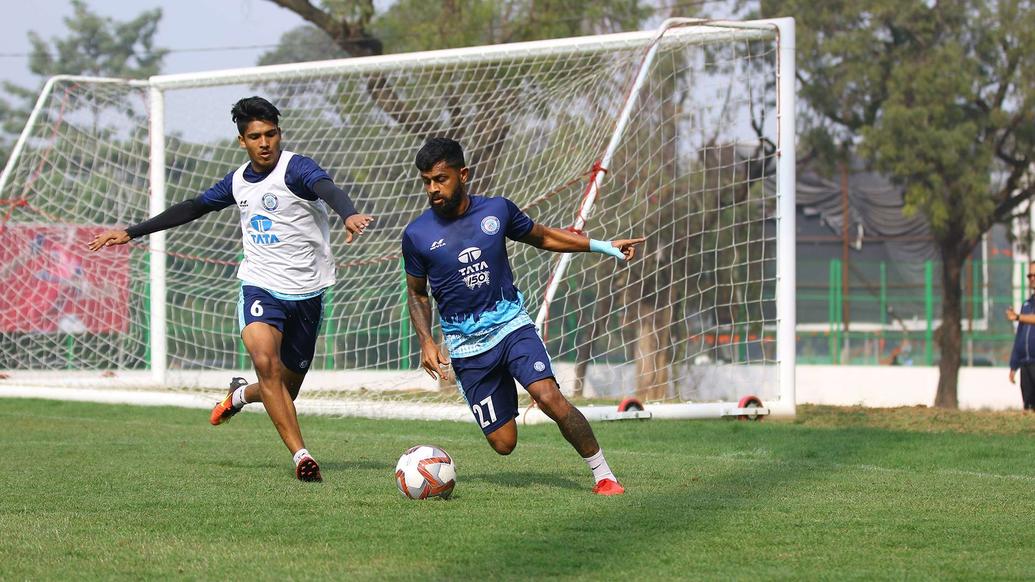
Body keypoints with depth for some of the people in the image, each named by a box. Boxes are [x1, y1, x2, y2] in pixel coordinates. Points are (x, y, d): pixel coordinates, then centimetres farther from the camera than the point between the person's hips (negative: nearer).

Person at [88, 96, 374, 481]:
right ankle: (301, 456, -25)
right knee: (265, 360, -26)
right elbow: (193, 208, 21)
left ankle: (240, 395, 43)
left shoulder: (295, 168, -10)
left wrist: (349, 215, -56)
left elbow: (327, 188, -32)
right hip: (260, 287, 2)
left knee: (286, 390, 7)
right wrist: (130, 233, 25)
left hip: (306, 293, -2)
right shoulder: (238, 181, 7)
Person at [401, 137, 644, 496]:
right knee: (503, 443, -3)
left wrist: (604, 247, 13)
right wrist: (426, 342, -4)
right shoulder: (417, 235, -4)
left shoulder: (497, 210, -1)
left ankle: (603, 475, -13)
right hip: (467, 345, 0)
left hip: (511, 325, 0)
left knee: (550, 398, -26)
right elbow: (417, 293, 10)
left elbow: (543, 237, 16)